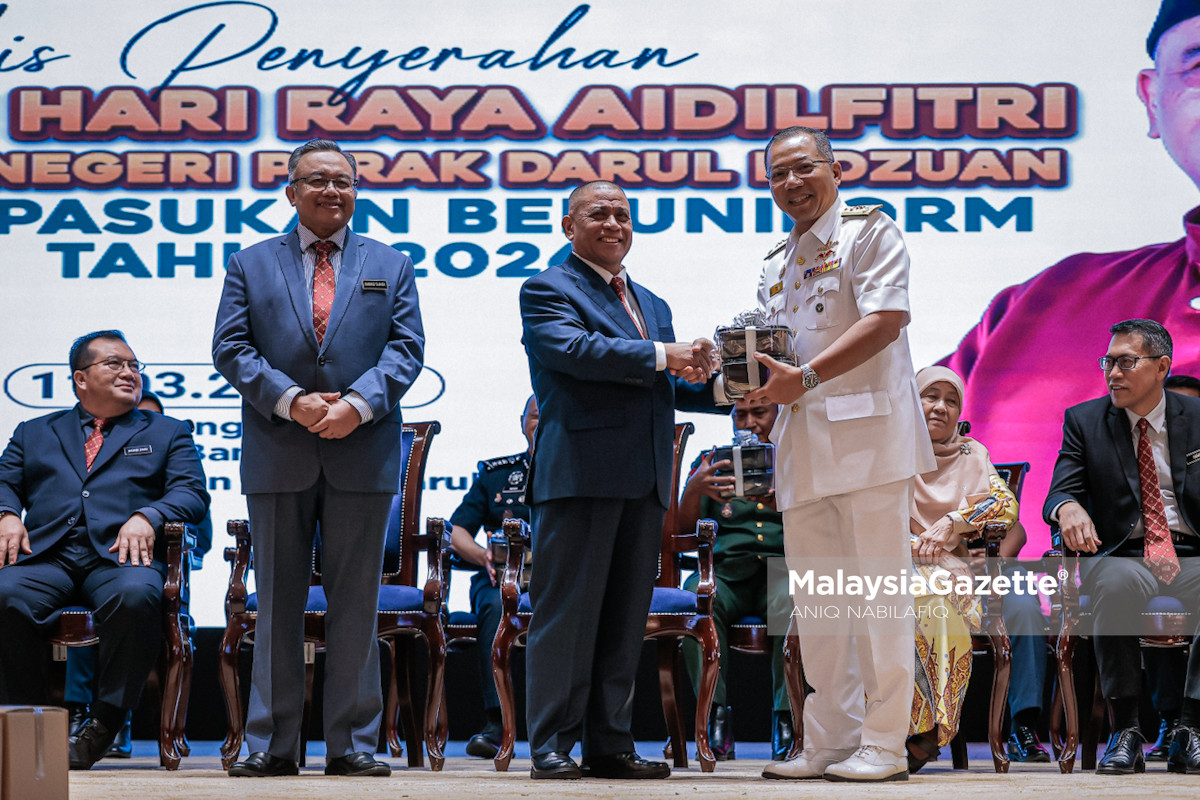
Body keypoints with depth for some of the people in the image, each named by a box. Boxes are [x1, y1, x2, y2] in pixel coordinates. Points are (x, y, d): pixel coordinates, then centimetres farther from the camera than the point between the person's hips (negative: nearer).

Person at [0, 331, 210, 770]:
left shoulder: (168, 433, 24)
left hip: (119, 555, -1)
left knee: (136, 596, -38)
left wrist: (147, 516, -12)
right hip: (46, 554, 1)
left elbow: (192, 493, 9)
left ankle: (103, 724, -24)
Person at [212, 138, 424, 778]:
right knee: (277, 600, 3)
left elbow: (406, 348, 3)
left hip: (363, 451, 0)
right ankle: (271, 743, 8)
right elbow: (231, 348, 2)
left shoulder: (391, 266, 13)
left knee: (356, 601, 2)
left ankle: (352, 743, 7)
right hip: (277, 456, 0)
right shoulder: (250, 264, 11)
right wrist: (291, 400, -13)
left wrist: (359, 403, -13)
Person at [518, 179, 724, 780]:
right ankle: (551, 746, -1)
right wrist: (659, 355, -19)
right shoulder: (547, 291, 2)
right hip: (580, 475, -7)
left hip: (643, 481, 7)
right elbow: (572, 348, -17)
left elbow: (669, 389, 22)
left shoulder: (652, 305, 25)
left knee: (625, 616, 8)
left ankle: (610, 745, 13)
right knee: (567, 612, -5)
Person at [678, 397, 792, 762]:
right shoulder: (712, 462, 22)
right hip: (726, 571, 2)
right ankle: (716, 714, -31)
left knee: (790, 598, -37)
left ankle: (785, 716, -32)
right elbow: (683, 528, 13)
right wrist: (693, 488, -8)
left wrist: (781, 503, -17)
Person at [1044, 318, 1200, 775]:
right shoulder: (1084, 421, 9)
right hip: (1121, 555, -1)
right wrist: (1069, 509, -28)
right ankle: (1125, 732, -28)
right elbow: (1060, 492, -1)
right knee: (1115, 584, -37)